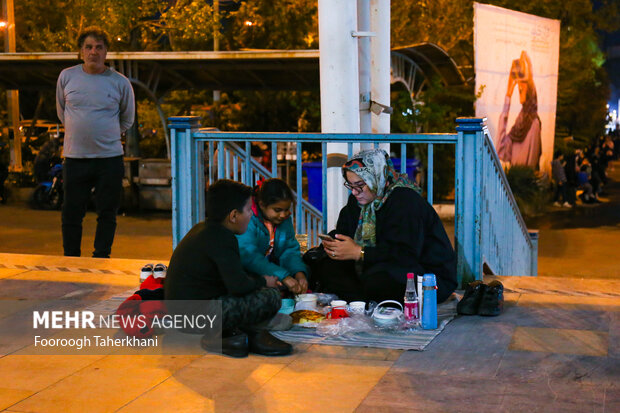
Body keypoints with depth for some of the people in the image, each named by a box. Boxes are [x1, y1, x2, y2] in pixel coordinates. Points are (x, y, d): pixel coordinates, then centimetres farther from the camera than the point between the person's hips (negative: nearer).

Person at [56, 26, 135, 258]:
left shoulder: (120, 82, -1)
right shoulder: (66, 77, 3)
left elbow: (127, 119, 14)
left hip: (110, 158, -1)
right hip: (75, 157, 1)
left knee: (107, 213, 4)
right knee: (71, 213, 5)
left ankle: (101, 259, 17)